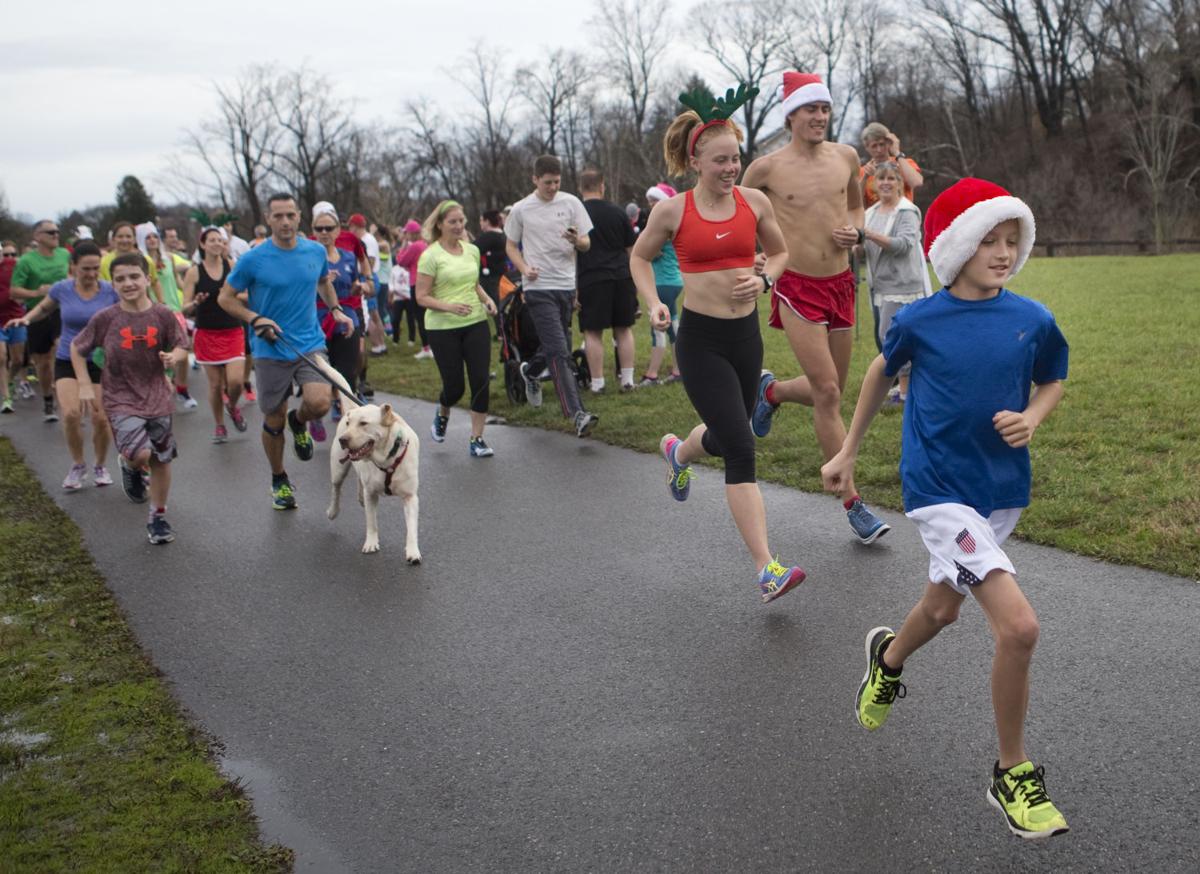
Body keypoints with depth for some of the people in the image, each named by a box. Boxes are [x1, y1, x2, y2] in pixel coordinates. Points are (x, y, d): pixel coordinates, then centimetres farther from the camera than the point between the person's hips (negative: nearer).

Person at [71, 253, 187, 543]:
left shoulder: (163, 315, -8)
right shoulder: (104, 318, -10)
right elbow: (77, 348, 4)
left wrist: (173, 357, -18)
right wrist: (85, 385, -3)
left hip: (157, 397, 2)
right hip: (121, 400, -2)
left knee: (161, 460, 10)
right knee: (139, 454, -22)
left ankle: (158, 516, 30)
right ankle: (130, 466, 16)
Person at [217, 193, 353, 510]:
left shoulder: (316, 251, 0)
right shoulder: (252, 260, -10)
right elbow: (226, 298, 0)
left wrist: (335, 309, 7)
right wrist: (256, 320, -15)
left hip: (311, 344, 2)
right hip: (272, 350, -1)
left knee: (319, 403, -23)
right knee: (273, 421, 7)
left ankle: (298, 422, 15)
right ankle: (279, 481, 32)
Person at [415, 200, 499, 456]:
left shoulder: (472, 250, 8)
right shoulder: (431, 256, -9)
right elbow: (422, 297, -10)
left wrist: (486, 299, 4)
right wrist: (449, 306, -25)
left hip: (476, 324, 4)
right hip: (442, 329, -4)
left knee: (480, 381, -5)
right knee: (454, 386, 0)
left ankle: (476, 439, 5)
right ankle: (442, 414, 37)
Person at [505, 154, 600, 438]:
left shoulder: (571, 203, 4)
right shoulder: (521, 210, 1)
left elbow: (586, 244, 6)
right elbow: (511, 246, 12)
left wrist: (577, 240, -19)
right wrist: (524, 268, -8)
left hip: (567, 284, 4)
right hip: (539, 288, -4)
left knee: (555, 347, 17)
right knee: (559, 353, -13)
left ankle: (531, 370, 50)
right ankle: (577, 414, -19)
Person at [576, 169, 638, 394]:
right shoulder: (618, 212, 6)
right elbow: (632, 249, 10)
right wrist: (636, 282, 19)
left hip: (591, 279, -3)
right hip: (621, 276, 3)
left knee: (593, 332, 3)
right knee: (624, 329, 10)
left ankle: (597, 383, 3)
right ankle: (627, 379, 10)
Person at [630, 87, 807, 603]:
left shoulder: (754, 202, 0)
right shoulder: (673, 211, -6)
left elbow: (780, 252, 16)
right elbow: (639, 257, 11)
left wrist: (764, 280, -6)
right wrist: (653, 304, -5)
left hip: (746, 333, 4)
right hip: (700, 338, -4)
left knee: (726, 435, 21)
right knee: (741, 449, -13)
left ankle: (679, 453, 61)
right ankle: (767, 570, -11)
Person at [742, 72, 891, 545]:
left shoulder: (845, 156, 5)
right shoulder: (767, 168, -7)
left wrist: (854, 230, 1)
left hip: (841, 284, 5)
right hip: (798, 289, -5)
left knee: (828, 391, 13)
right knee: (828, 394, -10)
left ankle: (770, 391, 46)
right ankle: (853, 503, -4)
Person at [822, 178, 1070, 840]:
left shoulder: (1032, 320, -3)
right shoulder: (919, 322, -10)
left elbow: (1052, 381, 15)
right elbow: (881, 372, 10)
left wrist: (1032, 417, -8)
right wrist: (848, 452, 16)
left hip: (1001, 490, 5)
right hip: (939, 490, -5)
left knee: (942, 607, 24)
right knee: (1018, 625, -18)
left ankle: (888, 658, 60)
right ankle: (1012, 775, 2)